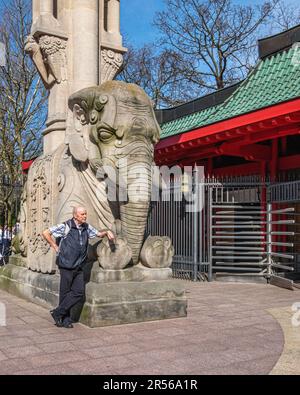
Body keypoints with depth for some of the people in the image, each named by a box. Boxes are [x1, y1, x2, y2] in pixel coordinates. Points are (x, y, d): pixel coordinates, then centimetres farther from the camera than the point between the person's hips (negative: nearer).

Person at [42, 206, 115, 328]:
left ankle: (58, 313, 11)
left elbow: (98, 233, 24)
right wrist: (55, 247, -3)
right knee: (65, 293, 3)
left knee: (79, 292, -1)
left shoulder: (86, 227, 9)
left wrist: (107, 232, 4)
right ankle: (65, 320, 18)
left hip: (79, 267, 6)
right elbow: (45, 233, -5)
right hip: (66, 266, -6)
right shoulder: (65, 227, -9)